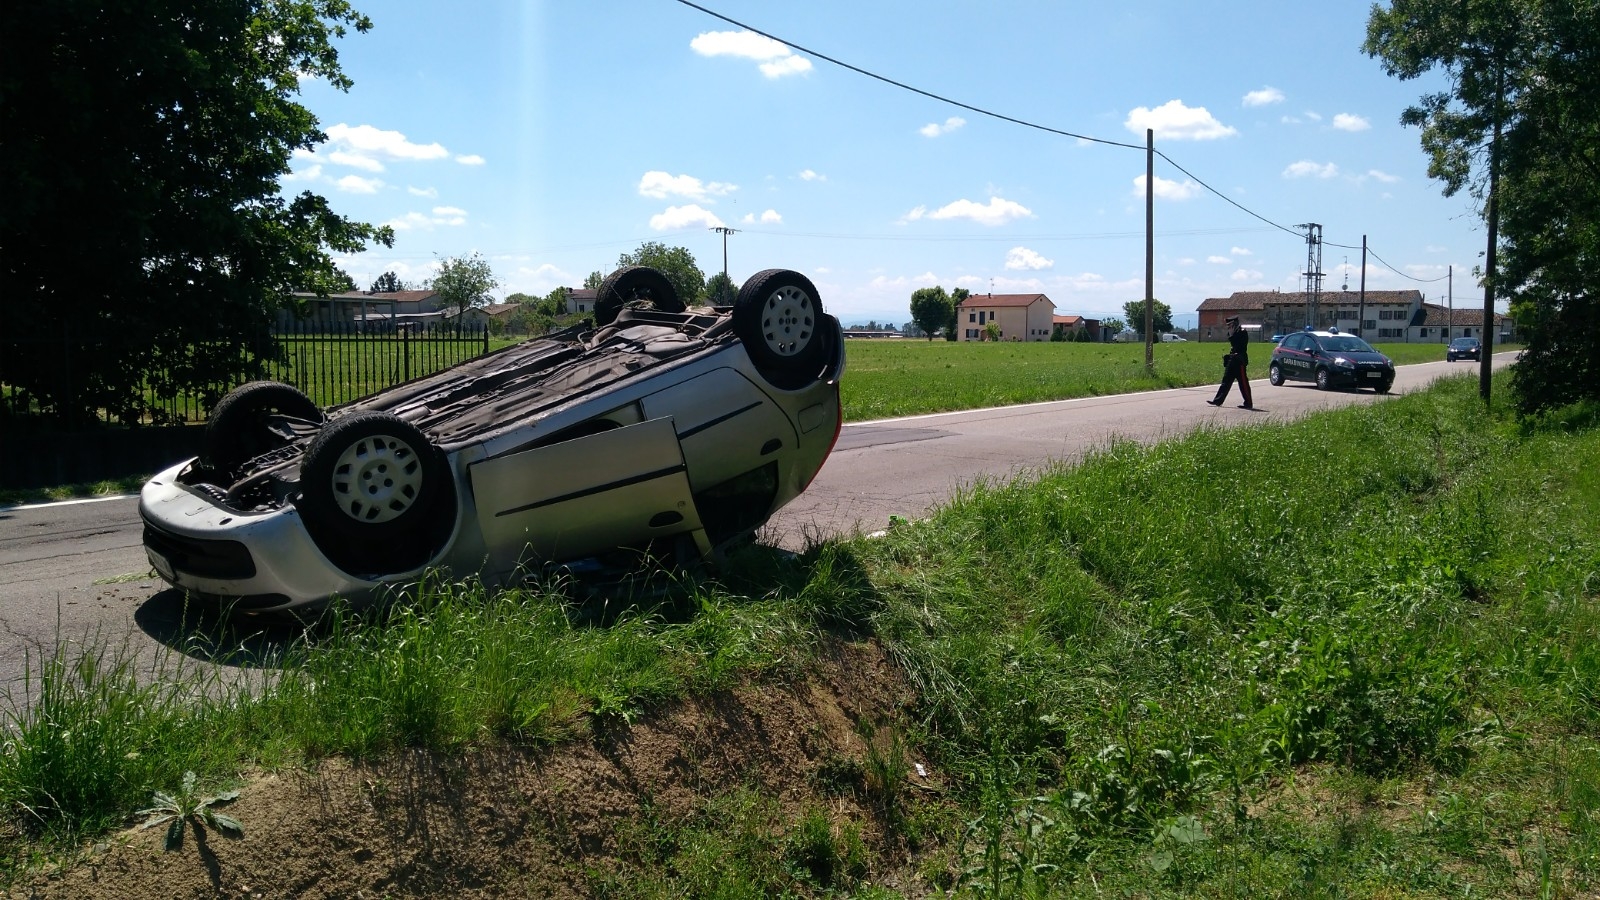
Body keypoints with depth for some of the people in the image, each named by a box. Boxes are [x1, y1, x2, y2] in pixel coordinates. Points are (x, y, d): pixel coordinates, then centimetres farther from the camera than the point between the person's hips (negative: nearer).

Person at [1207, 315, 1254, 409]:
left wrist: (1231, 335, -17)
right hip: (1232, 360, 9)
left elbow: (1237, 345, -21)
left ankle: (1248, 403, 1)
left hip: (1240, 360, -9)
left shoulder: (1243, 333, -11)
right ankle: (1218, 400, 11)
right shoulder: (1234, 333, 15)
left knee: (1243, 382, -5)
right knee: (1226, 380, 9)